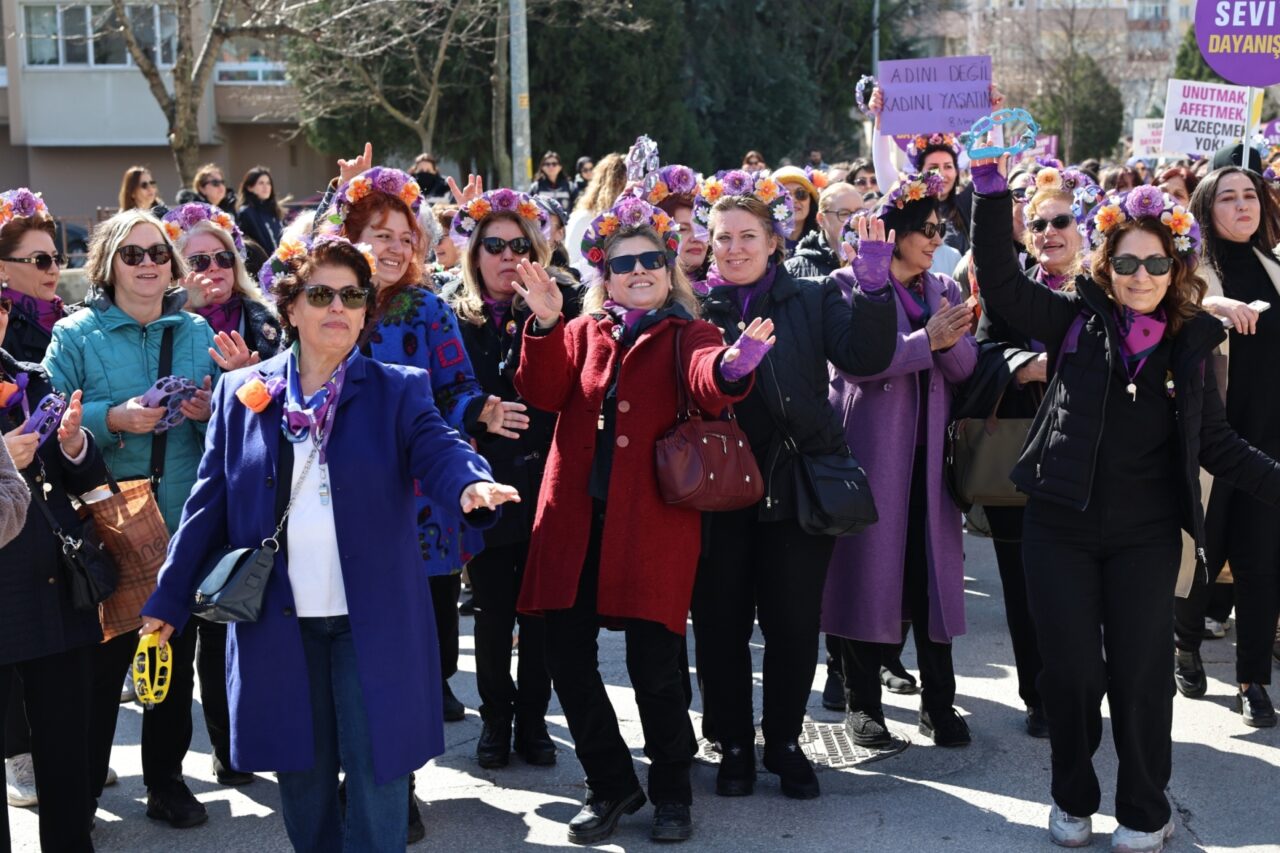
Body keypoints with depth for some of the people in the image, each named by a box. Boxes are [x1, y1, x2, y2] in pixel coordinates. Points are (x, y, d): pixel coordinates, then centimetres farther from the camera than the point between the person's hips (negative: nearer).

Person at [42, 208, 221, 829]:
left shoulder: (197, 332, 9)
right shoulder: (76, 335, 0)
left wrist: (209, 412, -10)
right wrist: (113, 418, -20)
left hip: (183, 525, 3)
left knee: (176, 656, 10)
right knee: (101, 658, 2)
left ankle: (166, 778, 25)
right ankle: (82, 787, 17)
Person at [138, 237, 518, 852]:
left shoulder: (397, 391, 1)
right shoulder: (242, 393, 5)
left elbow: (438, 448, -17)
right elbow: (209, 502, 8)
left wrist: (470, 484, -40)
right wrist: (167, 601, 7)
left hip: (374, 623, -2)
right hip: (278, 622, 2)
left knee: (377, 776, 2)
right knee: (301, 777, 14)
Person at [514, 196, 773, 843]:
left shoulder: (689, 335, 5)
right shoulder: (583, 333, 15)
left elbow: (709, 385, -18)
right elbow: (544, 393, 0)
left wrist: (734, 367, -42)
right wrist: (545, 325, -16)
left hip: (652, 520, -3)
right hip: (574, 517, 4)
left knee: (653, 663, -6)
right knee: (567, 653, 4)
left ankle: (671, 790, 19)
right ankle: (610, 784, 25)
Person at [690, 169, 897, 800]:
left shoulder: (813, 300, 4)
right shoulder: (694, 306, 5)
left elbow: (867, 359, -8)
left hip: (796, 484, 0)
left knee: (794, 622, 6)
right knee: (721, 622, 7)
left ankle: (784, 741, 25)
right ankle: (734, 744, 24)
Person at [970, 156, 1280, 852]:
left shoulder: (1190, 343, 5)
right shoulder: (1077, 321, 0)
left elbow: (1216, 444, 10)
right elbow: (1000, 279, -8)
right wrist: (990, 185, -17)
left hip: (1146, 535, 1)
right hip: (1062, 527, -1)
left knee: (1140, 675, 5)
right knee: (1070, 671, 5)